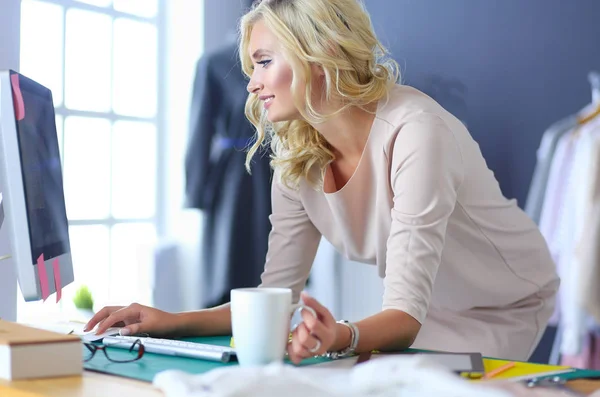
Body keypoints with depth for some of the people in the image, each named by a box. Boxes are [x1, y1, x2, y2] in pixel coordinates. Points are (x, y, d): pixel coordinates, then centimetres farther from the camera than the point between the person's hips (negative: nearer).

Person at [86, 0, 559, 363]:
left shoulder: (415, 131, -30)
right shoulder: (297, 157, -9)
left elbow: (405, 314, -35)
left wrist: (343, 338, -55)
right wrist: (173, 322, -21)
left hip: (504, 311, -5)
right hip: (423, 315, 5)